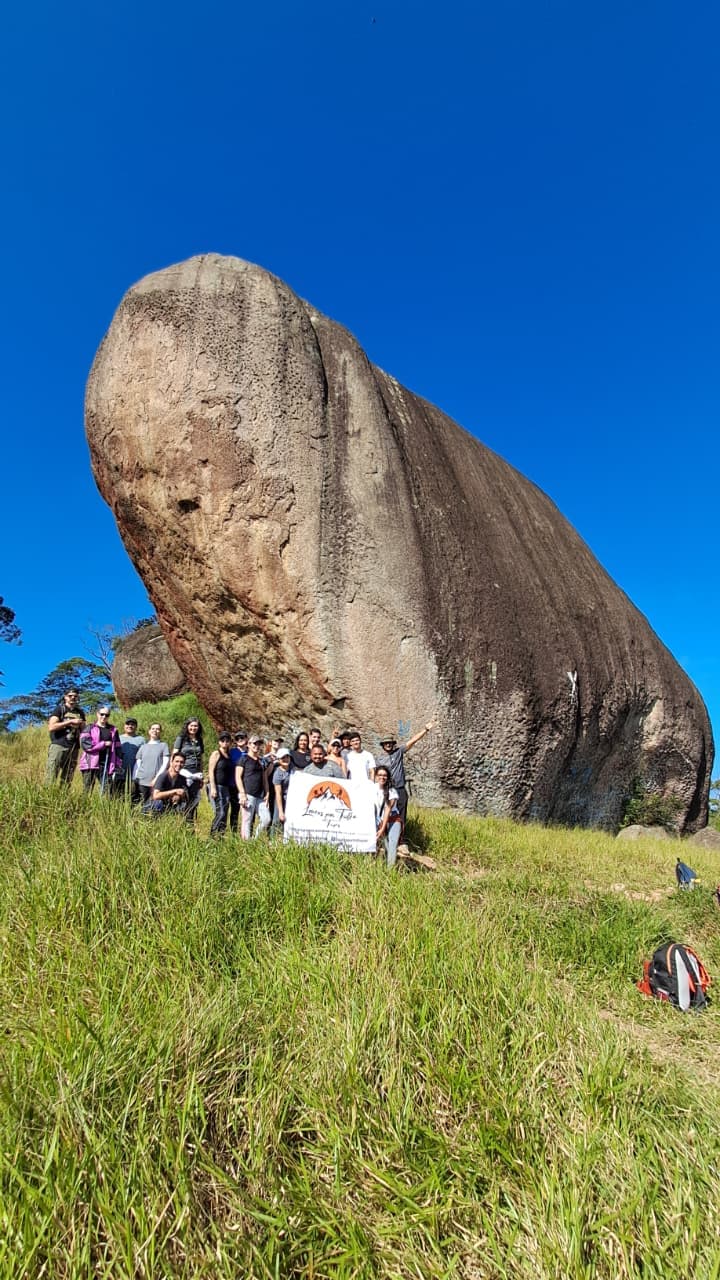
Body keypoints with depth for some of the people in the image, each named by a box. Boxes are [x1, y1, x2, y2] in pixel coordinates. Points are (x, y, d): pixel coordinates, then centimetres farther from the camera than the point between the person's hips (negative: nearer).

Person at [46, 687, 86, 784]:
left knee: (67, 781, 5)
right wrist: (70, 721, -10)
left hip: (73, 748, 5)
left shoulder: (80, 712, 18)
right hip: (58, 746, -5)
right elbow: (51, 727, -8)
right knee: (51, 778, -10)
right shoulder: (60, 709, 5)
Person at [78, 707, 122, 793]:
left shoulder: (113, 730, 14)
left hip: (107, 765, 2)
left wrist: (118, 766, 3)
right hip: (91, 764, -2)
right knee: (88, 791, -2)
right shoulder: (89, 728, 7)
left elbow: (117, 750, 11)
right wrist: (103, 744, -8)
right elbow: (85, 745, -8)